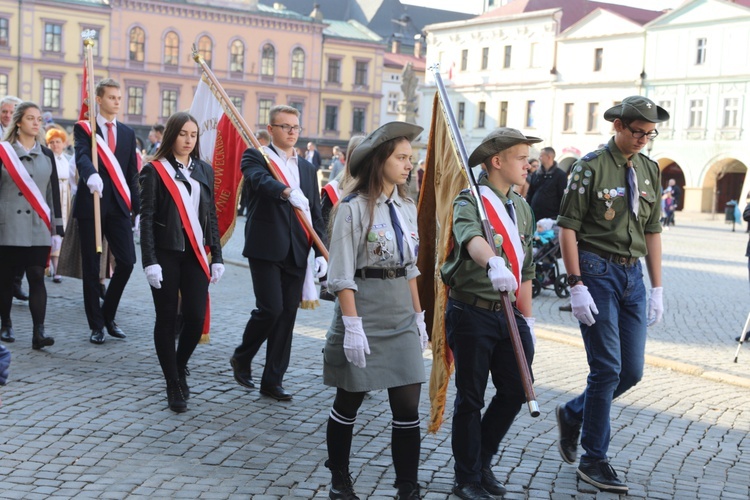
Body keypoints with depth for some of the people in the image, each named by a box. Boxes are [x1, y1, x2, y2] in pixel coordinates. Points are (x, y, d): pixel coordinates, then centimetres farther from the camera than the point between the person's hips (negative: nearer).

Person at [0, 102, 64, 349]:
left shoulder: (47, 155, 10)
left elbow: (54, 193, 11)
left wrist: (57, 229, 7)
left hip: (38, 228, 2)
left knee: (37, 277, -6)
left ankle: (38, 332, -11)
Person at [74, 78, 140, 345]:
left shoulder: (127, 133, 14)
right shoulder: (83, 128, 2)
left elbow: (132, 173, 14)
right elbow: (82, 156, -19)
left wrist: (136, 208, 9)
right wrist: (91, 175, -40)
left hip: (118, 206, 3)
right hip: (90, 204, -3)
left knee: (127, 261, -6)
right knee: (91, 267, 2)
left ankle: (108, 315, 14)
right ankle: (96, 324, 13)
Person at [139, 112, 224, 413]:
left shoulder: (204, 170, 11)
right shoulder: (155, 170, -2)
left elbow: (211, 216, 12)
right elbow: (146, 218, -5)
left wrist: (217, 257, 7)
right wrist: (150, 261, -12)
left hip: (195, 255, 3)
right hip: (166, 255, -3)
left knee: (196, 318, -3)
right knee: (167, 319, 3)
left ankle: (180, 367, 25)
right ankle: (174, 385, 13)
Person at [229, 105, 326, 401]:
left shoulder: (307, 168, 18)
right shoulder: (256, 157, 1)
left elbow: (315, 213, 15)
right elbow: (259, 179, -22)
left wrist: (321, 251, 5)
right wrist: (288, 191, -42)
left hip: (296, 252, 5)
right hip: (265, 248, -5)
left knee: (288, 314, 5)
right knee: (270, 308, -11)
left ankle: (273, 380, 14)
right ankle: (241, 358, 16)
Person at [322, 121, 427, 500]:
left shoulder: (407, 207, 9)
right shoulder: (353, 208, -11)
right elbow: (342, 275, -13)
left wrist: (419, 316, 13)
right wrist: (352, 325, -18)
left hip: (401, 316, 6)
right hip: (364, 310, -5)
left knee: (408, 407, 2)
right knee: (348, 403, 9)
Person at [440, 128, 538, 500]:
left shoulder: (521, 207, 13)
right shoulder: (469, 202, -12)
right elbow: (472, 238, -35)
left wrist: (527, 319, 16)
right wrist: (493, 264, -55)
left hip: (508, 314, 7)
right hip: (472, 313, -7)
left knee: (516, 389, 8)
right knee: (471, 398, 4)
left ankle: (482, 461, 29)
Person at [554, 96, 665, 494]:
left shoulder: (649, 170, 12)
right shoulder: (592, 166, -7)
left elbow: (652, 232, 14)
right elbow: (567, 228, -9)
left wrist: (657, 289, 10)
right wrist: (576, 286, -15)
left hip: (633, 274, 6)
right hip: (597, 271, -6)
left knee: (632, 371, 6)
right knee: (607, 369, -6)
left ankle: (572, 414, 30)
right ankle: (594, 460, 8)